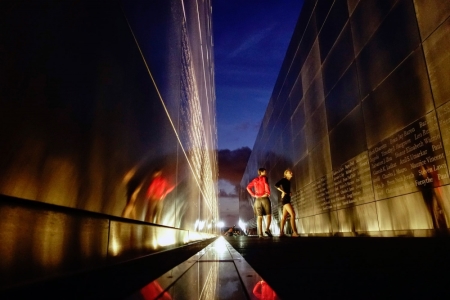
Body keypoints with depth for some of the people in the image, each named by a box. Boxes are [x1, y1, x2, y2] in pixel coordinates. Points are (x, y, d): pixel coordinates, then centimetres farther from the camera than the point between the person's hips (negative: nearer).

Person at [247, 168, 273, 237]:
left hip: (257, 199, 4)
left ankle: (260, 233, -9)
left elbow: (248, 187, 13)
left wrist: (253, 195, 8)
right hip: (265, 198, -4)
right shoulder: (264, 177, 0)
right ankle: (267, 229, -17)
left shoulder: (255, 180, 16)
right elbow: (266, 184, -20)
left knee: (259, 217, 0)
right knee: (268, 214, 3)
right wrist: (268, 193, -10)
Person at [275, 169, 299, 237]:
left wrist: (289, 193, 11)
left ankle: (281, 233, 2)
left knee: (284, 216, 4)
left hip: (287, 199, 9)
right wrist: (282, 192, -15)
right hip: (285, 198, -9)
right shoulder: (283, 179, -5)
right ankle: (294, 232, -23)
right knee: (293, 214, -18)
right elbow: (276, 185, -19)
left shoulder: (288, 181, 19)